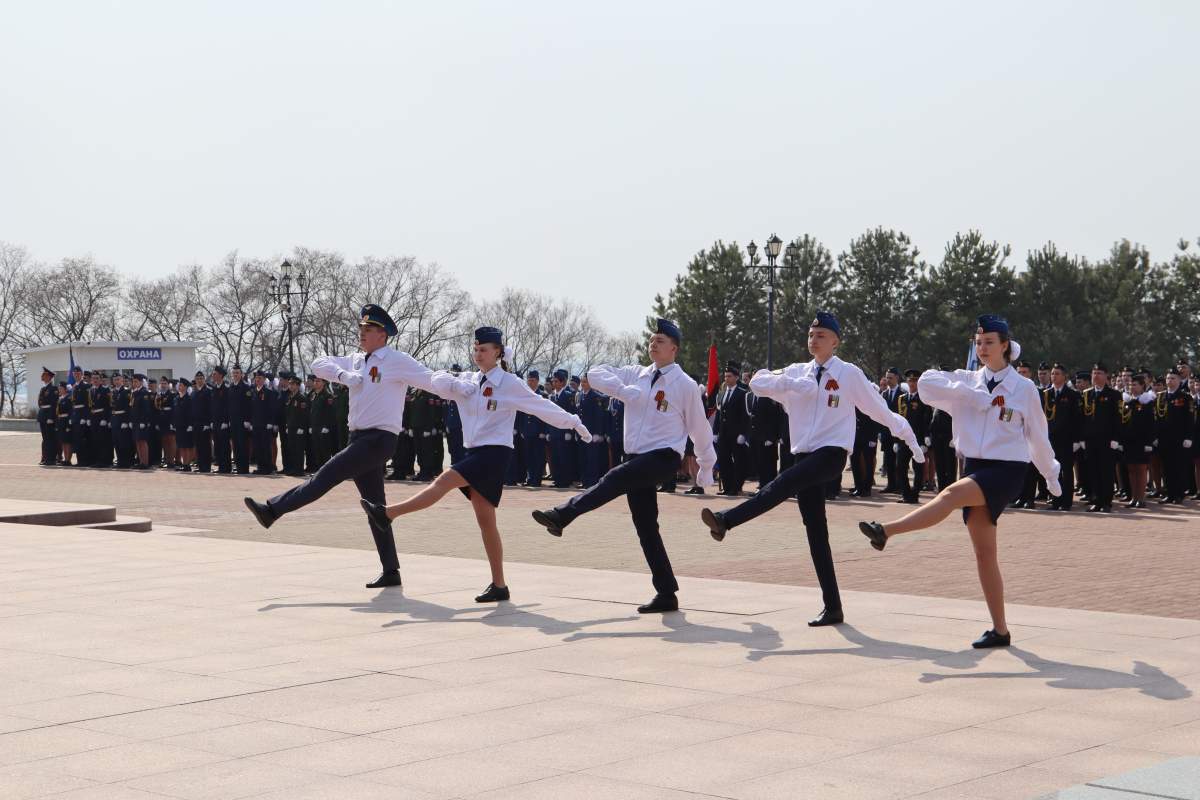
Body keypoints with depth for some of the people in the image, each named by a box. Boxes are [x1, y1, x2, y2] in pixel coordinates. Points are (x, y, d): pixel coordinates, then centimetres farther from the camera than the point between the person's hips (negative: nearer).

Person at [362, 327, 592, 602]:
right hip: (474, 452, 7)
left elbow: (542, 406, 3)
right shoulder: (469, 381, 13)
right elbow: (436, 382, 1)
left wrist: (573, 422, 6)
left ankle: (387, 513, -24)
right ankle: (499, 585, 9)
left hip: (495, 452, -7)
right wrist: (457, 384, -17)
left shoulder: (509, 383, -3)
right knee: (485, 520, 6)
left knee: (444, 481, -22)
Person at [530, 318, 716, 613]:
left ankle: (561, 516, -39)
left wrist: (707, 469, 12)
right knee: (645, 526, 5)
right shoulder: (637, 375, 11)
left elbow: (700, 429, 5)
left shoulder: (685, 385, -3)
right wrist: (622, 389, -11)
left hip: (664, 457, -6)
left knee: (615, 478, -30)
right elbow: (595, 373, 6)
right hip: (636, 459, 6)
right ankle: (666, 594, 9)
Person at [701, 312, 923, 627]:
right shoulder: (798, 372, 12)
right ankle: (832, 607, 6)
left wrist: (908, 437, 13)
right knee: (816, 533, 3)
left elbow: (880, 409, 8)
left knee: (781, 485, -31)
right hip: (804, 455, 5)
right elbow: (757, 383, 1)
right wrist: (792, 383, -14)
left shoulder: (849, 373, 0)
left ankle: (726, 520, -41)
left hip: (832, 453, -5)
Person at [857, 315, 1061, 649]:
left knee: (952, 493, -32)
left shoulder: (1024, 388, 1)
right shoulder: (967, 381, 8)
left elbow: (1038, 437, 12)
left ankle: (886, 531, -42)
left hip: (1007, 470, -5)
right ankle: (1000, 630, 8)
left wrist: (1051, 475, 22)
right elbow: (926, 382, -9)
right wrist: (972, 395, -16)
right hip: (975, 467, 5)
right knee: (984, 551, 3)